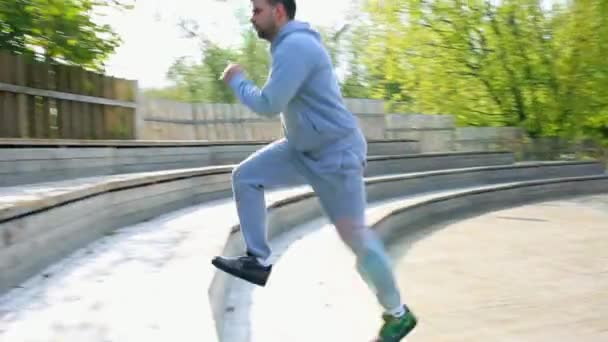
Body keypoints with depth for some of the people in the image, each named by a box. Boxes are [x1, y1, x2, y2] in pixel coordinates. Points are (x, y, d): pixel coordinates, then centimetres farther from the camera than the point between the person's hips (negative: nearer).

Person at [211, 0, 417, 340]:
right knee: (245, 177, 2)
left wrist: (237, 80, -8)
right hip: (304, 150, 10)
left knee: (354, 235, -4)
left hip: (336, 154, -10)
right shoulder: (293, 43, 11)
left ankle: (398, 314, 13)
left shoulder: (295, 45, -22)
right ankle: (259, 261, 6)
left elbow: (268, 105, -24)